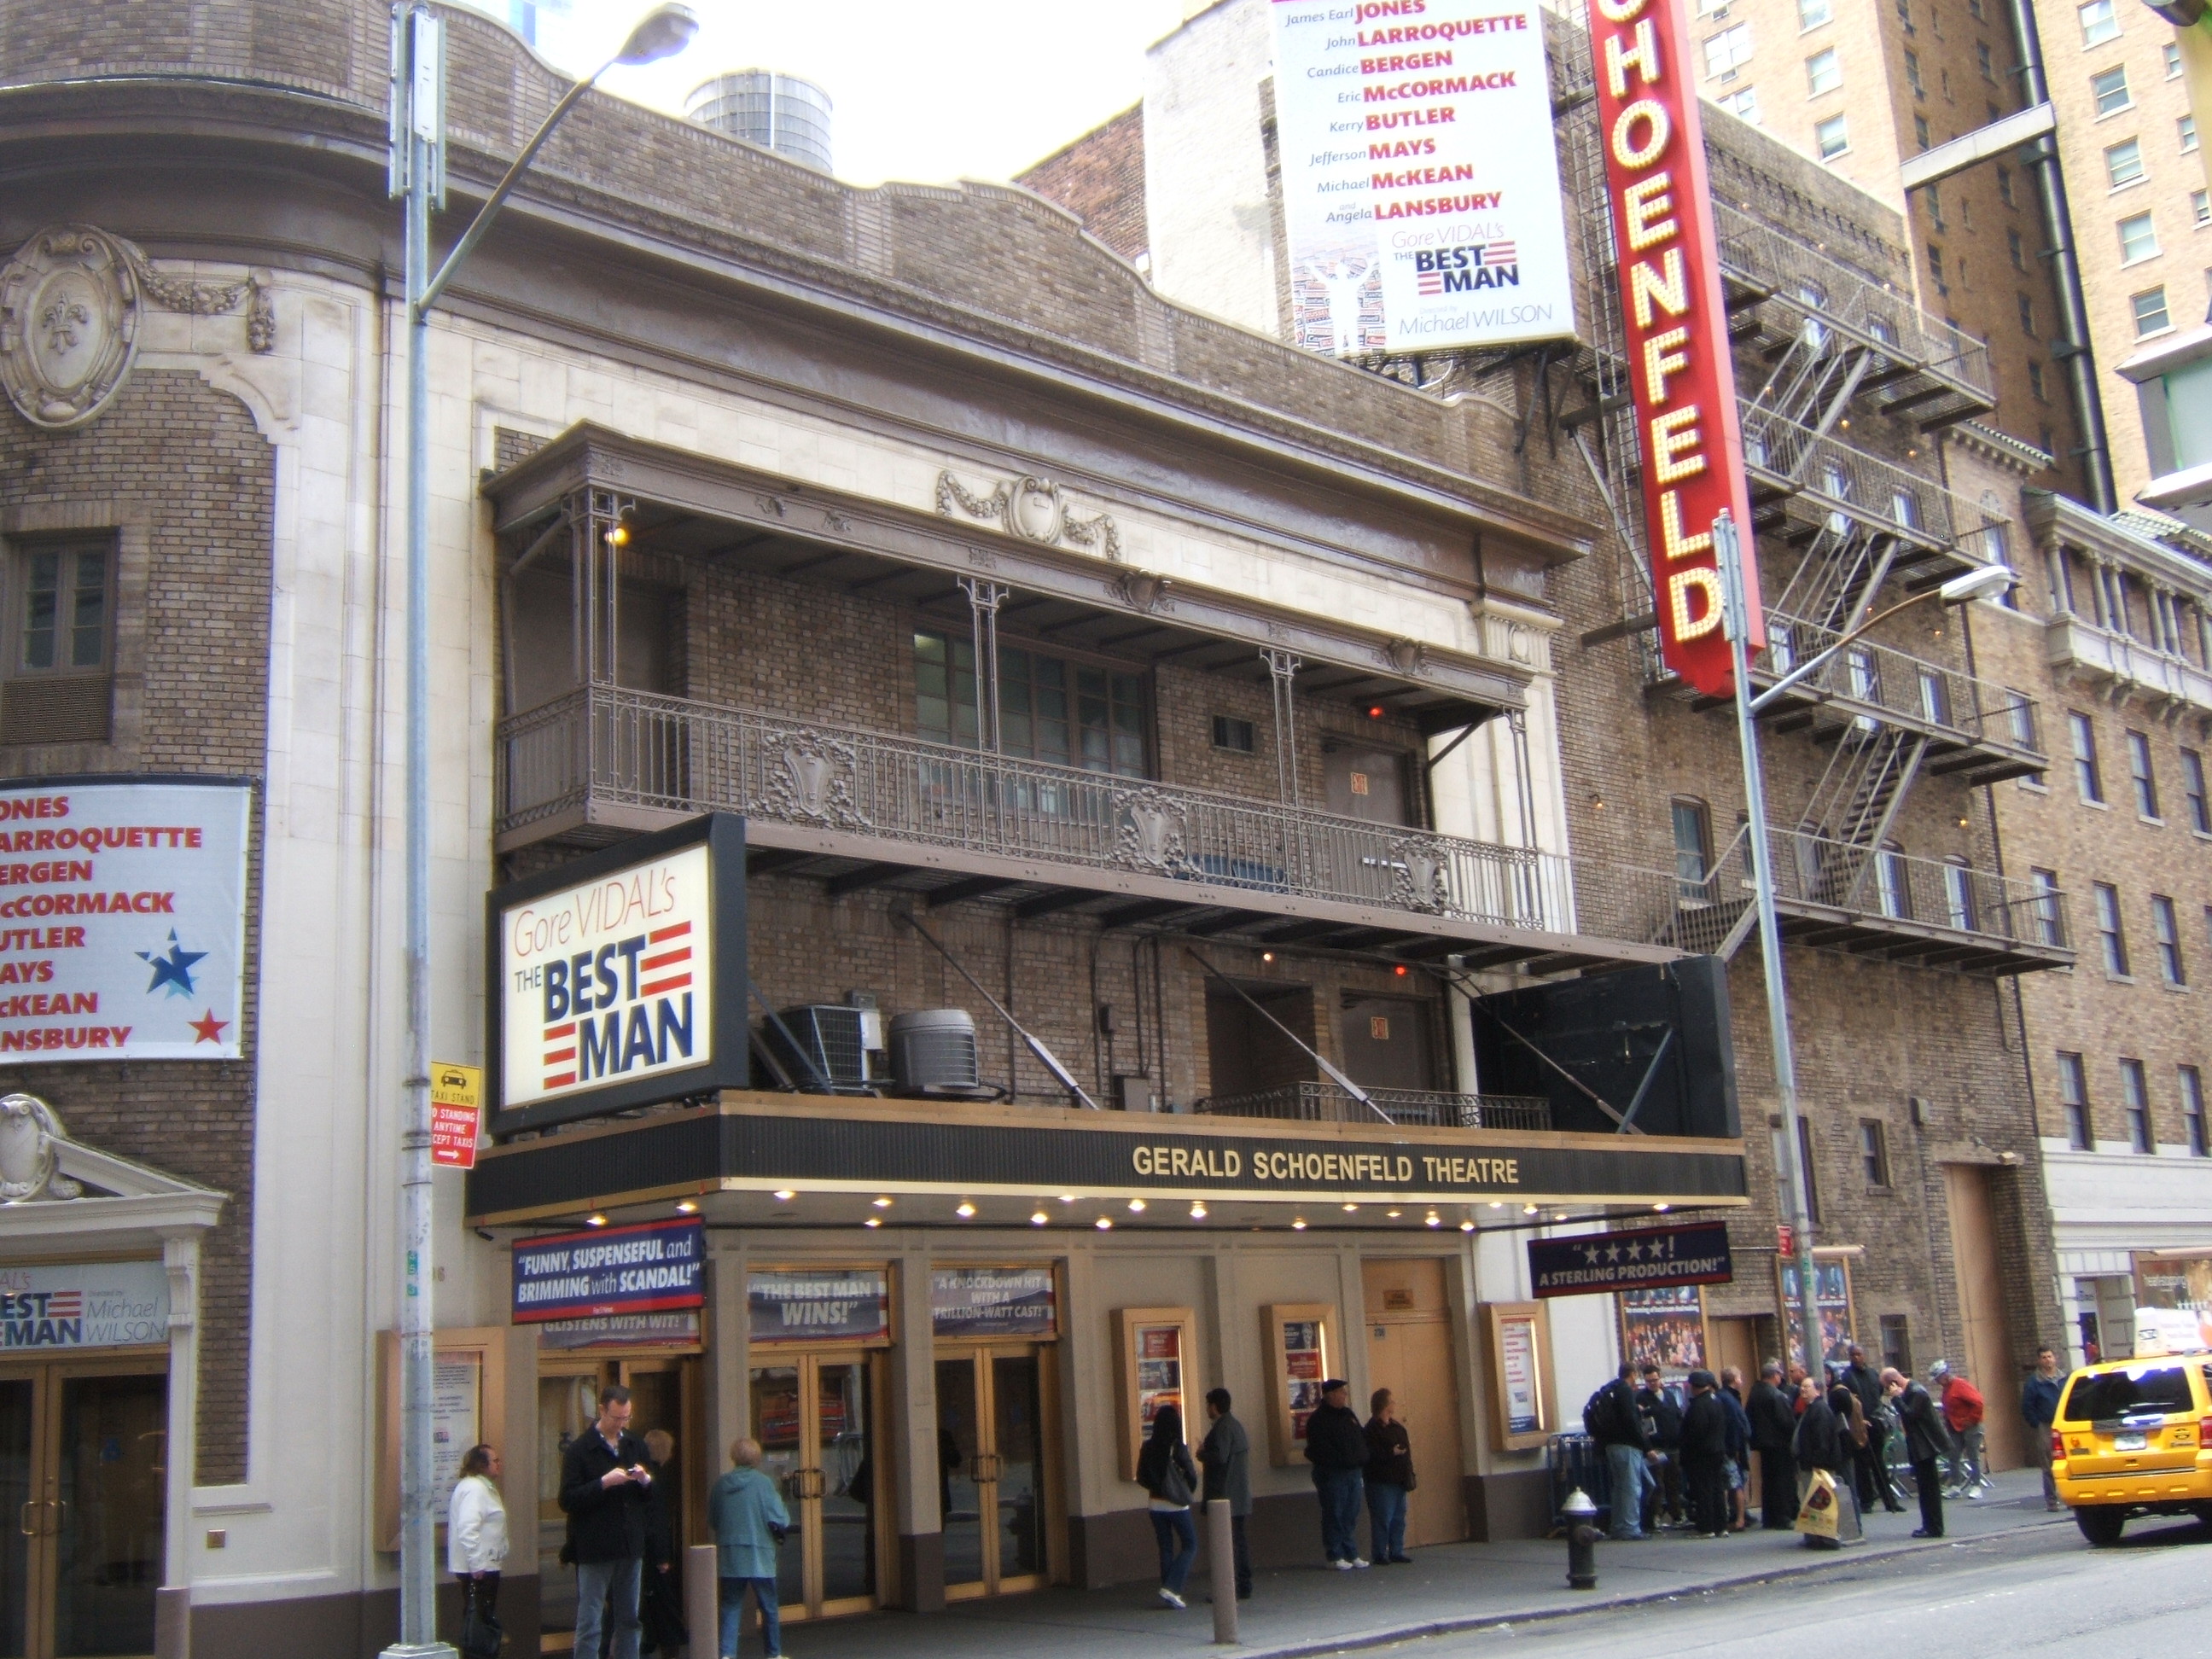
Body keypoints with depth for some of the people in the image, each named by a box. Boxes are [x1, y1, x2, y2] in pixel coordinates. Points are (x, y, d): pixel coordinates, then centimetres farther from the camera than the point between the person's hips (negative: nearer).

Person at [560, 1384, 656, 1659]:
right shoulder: (581, 1449, -7)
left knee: (629, 1621, 12)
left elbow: (654, 1494, 17)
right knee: (590, 1625, -2)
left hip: (631, 1547, 6)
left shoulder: (636, 1445, 11)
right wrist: (604, 1483, -22)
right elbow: (567, 1499, -13)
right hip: (595, 1550, -5)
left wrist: (645, 1480, -5)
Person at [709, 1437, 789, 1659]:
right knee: (769, 1607, 11)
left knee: (731, 1607, 8)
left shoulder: (721, 1485, 0)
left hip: (729, 1559, 3)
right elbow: (779, 1520, -12)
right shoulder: (763, 1483, -11)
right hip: (759, 1557, -3)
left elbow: (711, 1521, 9)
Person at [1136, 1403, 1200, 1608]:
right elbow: (1191, 1476, -8)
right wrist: (1187, 1492, 11)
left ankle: (1170, 1592, 12)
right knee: (1190, 1546, 6)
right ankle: (1171, 1588, -8)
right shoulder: (1178, 1448, -14)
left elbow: (1141, 1478, 4)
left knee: (1166, 1548, 12)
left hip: (1156, 1505, 5)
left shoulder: (1148, 1447, -1)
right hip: (1177, 1505, -5)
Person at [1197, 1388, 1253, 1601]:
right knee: (1239, 1540, 12)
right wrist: (1206, 1454, 19)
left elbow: (1220, 1457, -25)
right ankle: (1244, 1587, 16)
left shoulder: (1222, 1428, -14)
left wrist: (1201, 1454, -8)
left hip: (1224, 1496, -10)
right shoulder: (1236, 1425, 17)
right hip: (1241, 1496, 10)